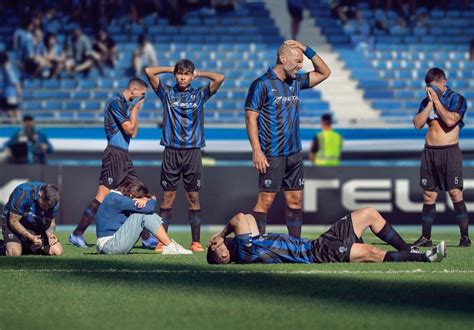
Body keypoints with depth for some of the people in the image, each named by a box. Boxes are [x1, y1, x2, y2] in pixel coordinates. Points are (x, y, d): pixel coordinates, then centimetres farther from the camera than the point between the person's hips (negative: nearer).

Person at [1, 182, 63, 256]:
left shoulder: (54, 201, -16)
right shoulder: (23, 193, -32)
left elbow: (51, 222, -1)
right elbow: (14, 221, -26)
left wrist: (50, 234, -25)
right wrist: (31, 237, -35)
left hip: (37, 227, 4)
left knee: (58, 252, -10)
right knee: (15, 253, -30)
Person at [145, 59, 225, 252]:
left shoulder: (199, 95, 9)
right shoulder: (167, 94, 8)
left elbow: (219, 78, -2)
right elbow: (149, 72, -1)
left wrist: (198, 73, 9)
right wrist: (171, 69, 9)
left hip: (193, 151, 0)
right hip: (171, 151, 0)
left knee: (193, 197, 2)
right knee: (168, 196, -1)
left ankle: (196, 242, 4)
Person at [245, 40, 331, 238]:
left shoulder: (295, 82, 12)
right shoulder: (262, 84, -8)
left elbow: (324, 73, 22)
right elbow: (251, 118, -11)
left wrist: (307, 50, 8)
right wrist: (257, 151, -17)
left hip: (294, 153, 7)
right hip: (272, 155, -7)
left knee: (295, 200, 7)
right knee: (265, 200, -7)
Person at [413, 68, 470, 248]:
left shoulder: (456, 99, -1)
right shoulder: (426, 101, 14)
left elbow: (450, 120, -17)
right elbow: (418, 124, 1)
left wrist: (437, 100, -9)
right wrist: (430, 103, -3)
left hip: (450, 151, -5)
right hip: (429, 152, 5)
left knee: (455, 193, -12)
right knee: (429, 195, 4)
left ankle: (465, 236, -10)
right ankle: (425, 237, 9)